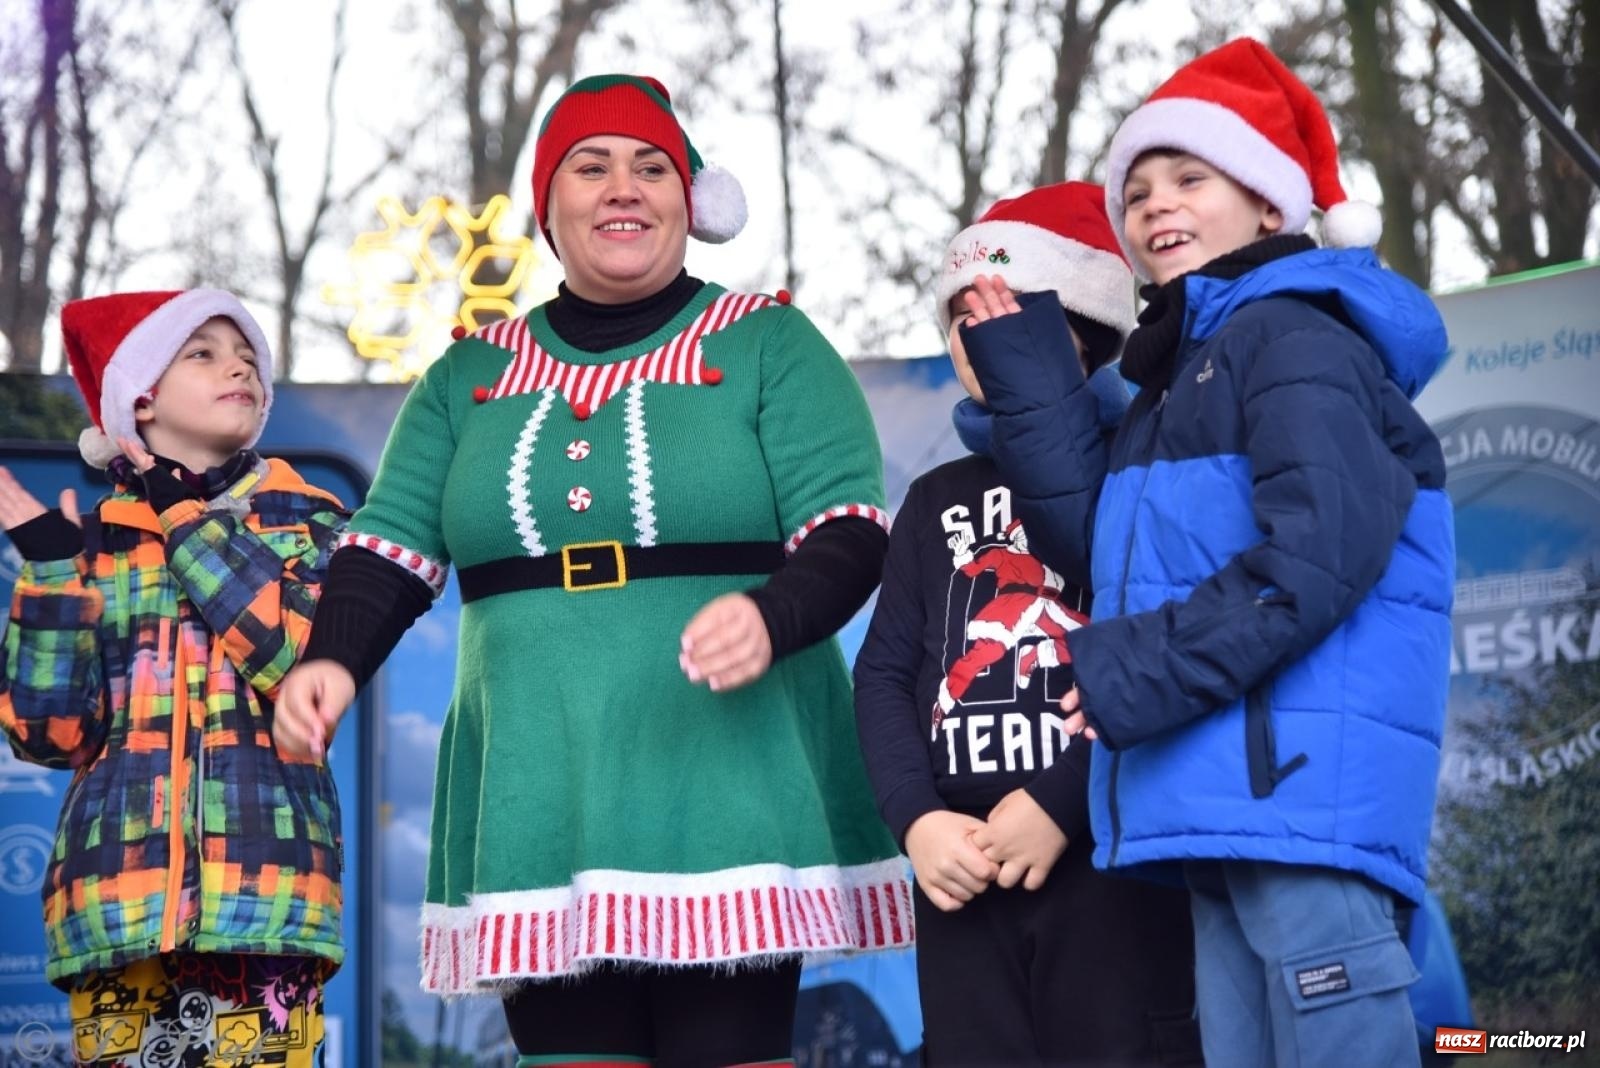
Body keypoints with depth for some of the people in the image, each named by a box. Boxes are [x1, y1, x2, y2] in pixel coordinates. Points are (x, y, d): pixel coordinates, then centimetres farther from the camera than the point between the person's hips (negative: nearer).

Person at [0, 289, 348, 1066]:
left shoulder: (306, 521, 12)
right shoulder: (92, 539, 14)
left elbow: (304, 659, -9)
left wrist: (187, 519, -2)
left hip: (263, 883, -1)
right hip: (117, 886, 1)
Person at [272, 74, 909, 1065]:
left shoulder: (769, 343, 6)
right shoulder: (472, 374, 17)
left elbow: (849, 531, -2)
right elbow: (392, 546, 11)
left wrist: (773, 617, -23)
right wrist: (334, 659, -9)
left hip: (730, 795, -3)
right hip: (539, 805, 3)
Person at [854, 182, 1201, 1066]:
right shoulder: (937, 500, 22)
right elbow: (884, 672, 14)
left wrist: (1061, 804, -13)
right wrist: (915, 818, -3)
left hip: (1114, 855, -5)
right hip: (964, 872, 5)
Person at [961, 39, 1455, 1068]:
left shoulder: (1293, 338, -5)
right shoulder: (1178, 373, 25)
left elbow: (1318, 551, -18)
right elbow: (1090, 527, 16)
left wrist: (1144, 672, -16)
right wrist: (1017, 369, 13)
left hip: (1303, 783, -10)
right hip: (1224, 796, 10)